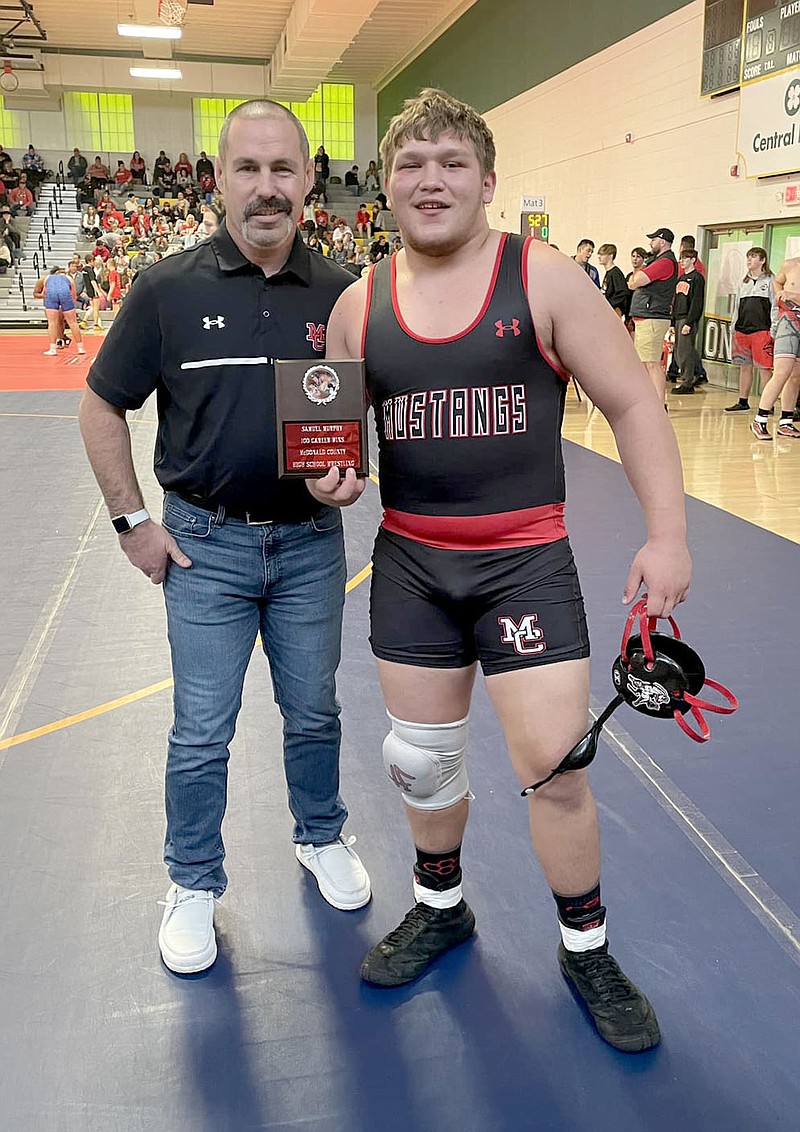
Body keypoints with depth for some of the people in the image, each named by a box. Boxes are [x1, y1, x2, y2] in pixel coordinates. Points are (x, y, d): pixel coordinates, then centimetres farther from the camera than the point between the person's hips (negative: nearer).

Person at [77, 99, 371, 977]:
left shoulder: (340, 294, -3)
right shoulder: (168, 289, -7)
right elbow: (101, 409, 1)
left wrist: (353, 468, -11)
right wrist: (132, 523, -2)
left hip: (310, 541, 2)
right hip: (206, 544, -1)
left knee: (313, 713, 16)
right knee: (201, 733, 7)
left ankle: (321, 838, 41)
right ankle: (194, 884, 28)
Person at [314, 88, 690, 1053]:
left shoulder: (544, 279, -6)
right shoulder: (359, 303, 3)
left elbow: (633, 403, -4)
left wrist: (667, 533, -12)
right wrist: (326, 470, -10)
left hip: (525, 561, -3)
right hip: (409, 562, 4)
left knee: (555, 765, -4)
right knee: (420, 758, 13)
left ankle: (586, 948, 23)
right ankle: (440, 906, 41)